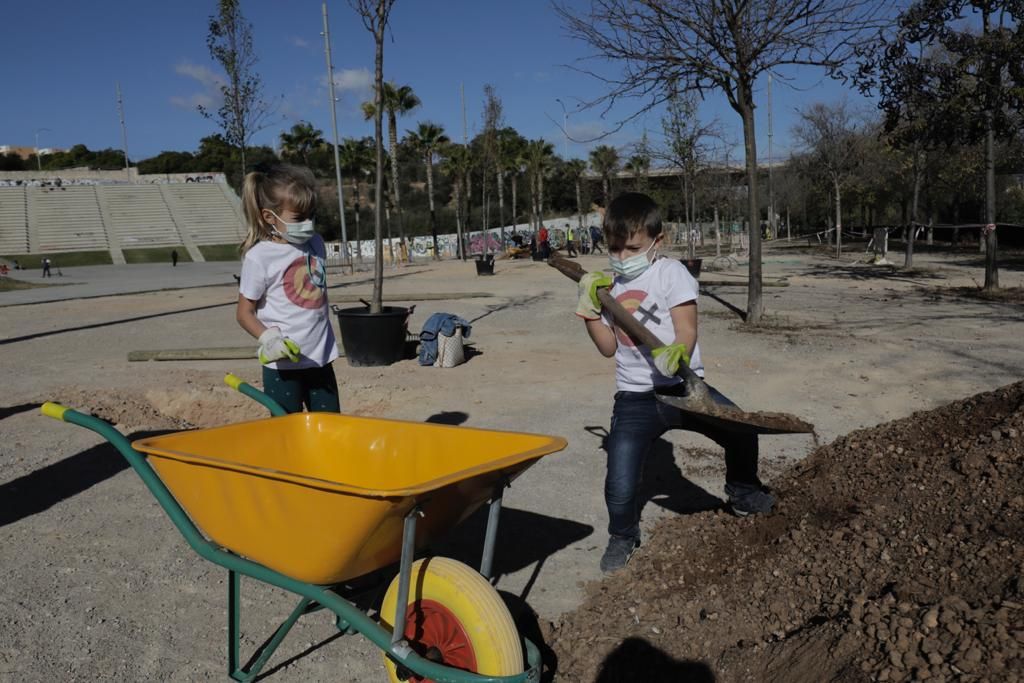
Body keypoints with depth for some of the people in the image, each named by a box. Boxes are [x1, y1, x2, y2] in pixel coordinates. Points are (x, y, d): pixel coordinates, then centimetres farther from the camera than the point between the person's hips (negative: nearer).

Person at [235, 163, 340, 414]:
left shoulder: (316, 244, 6)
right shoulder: (259, 257, -11)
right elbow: (244, 312, -6)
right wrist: (268, 338, -22)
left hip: (320, 358, 5)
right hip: (283, 363, -5)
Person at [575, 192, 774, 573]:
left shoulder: (670, 273, -4)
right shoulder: (609, 285, 10)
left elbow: (687, 330, -15)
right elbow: (609, 347, 11)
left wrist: (677, 352, -37)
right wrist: (589, 310, -2)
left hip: (682, 386, -2)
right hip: (635, 399, 2)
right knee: (620, 488, -11)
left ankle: (743, 493, 24)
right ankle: (622, 537, 24)